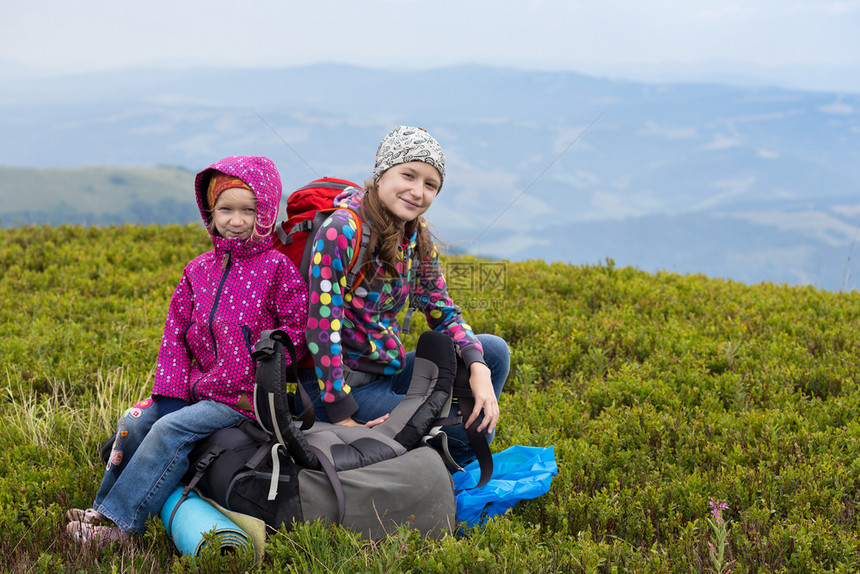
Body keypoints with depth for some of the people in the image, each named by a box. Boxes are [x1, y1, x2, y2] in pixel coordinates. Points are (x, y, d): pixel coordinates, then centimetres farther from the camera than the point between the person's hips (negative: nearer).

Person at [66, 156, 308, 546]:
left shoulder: (277, 268, -5)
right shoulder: (199, 270, 11)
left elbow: (299, 328, -6)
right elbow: (176, 332, 11)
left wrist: (264, 364, -18)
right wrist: (170, 391, -1)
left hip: (242, 397, -6)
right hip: (197, 388, 6)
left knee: (171, 429, -23)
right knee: (134, 422, -9)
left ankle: (121, 523, -22)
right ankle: (102, 510, 2)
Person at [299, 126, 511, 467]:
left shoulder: (416, 237, 4)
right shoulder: (341, 231, -20)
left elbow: (442, 312, 8)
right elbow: (322, 328, -22)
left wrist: (478, 368, -11)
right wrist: (342, 418, -22)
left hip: (388, 372, 8)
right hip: (344, 387, -8)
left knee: (493, 350, 4)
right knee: (467, 430, -17)